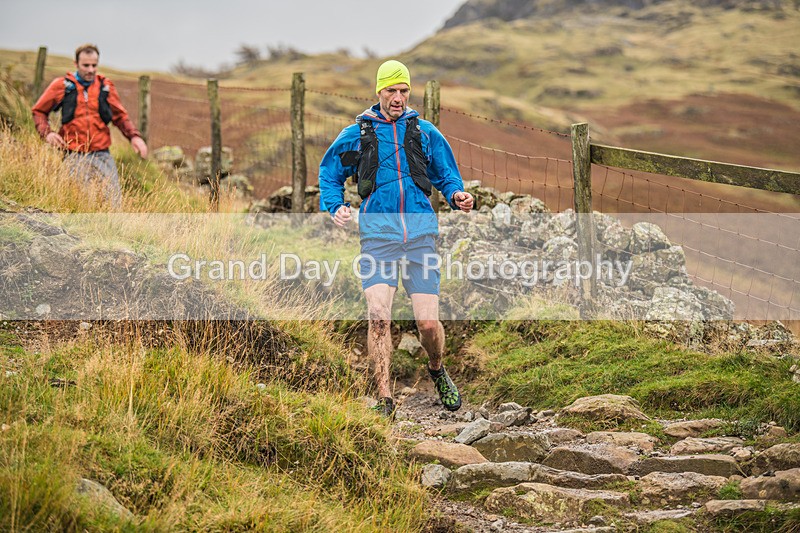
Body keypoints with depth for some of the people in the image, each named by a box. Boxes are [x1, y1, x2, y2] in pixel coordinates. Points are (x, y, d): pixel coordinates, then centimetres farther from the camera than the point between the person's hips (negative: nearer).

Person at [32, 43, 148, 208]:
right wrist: (46, 133, -4)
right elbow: (39, 111, 13)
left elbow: (120, 116, 18)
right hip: (75, 156, -2)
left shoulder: (105, 86, 9)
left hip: (102, 154, 2)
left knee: (114, 200, -6)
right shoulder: (62, 86, 3)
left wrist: (134, 136, 2)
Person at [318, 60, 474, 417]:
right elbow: (329, 174, 22)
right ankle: (384, 399, -8)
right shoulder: (357, 133, 13)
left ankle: (437, 370, 26)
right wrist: (335, 207, 3)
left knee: (428, 323, -6)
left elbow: (446, 175, 21)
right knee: (378, 316, -17)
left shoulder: (425, 132, 16)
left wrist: (458, 196, -2)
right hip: (378, 230, -1)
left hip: (420, 230, 1)